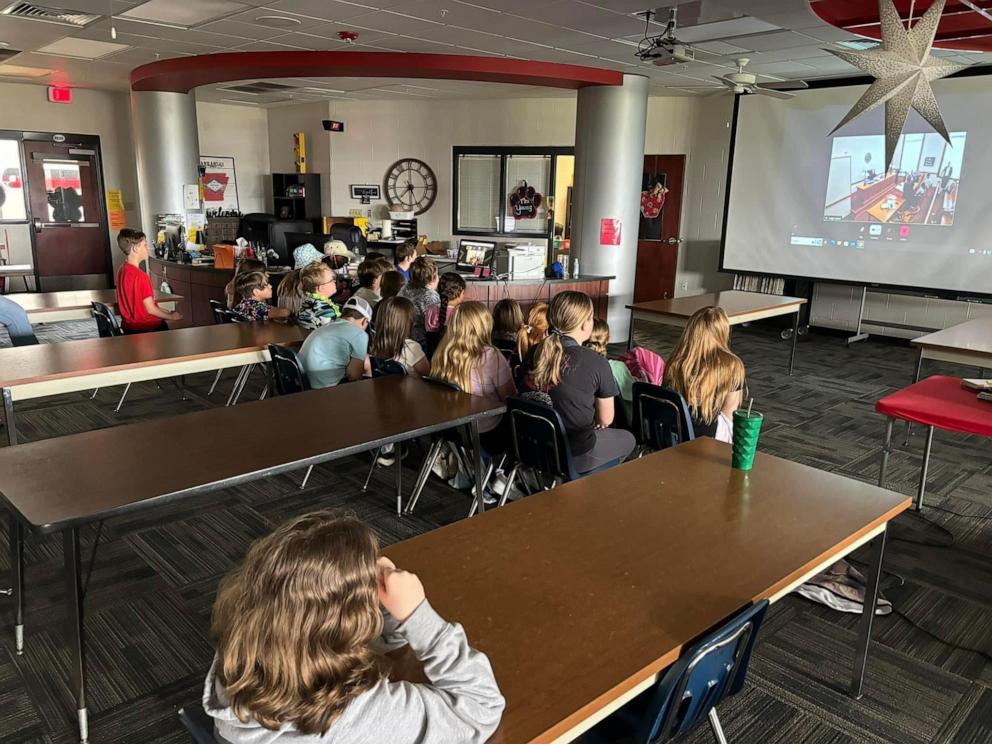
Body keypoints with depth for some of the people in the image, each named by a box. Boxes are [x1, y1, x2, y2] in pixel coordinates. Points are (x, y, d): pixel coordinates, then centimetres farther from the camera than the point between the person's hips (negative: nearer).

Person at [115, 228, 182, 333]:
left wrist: (165, 312, 11)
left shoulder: (122, 270, 5)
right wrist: (171, 317, -2)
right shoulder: (140, 276, -22)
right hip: (145, 328, -8)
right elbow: (150, 309, -17)